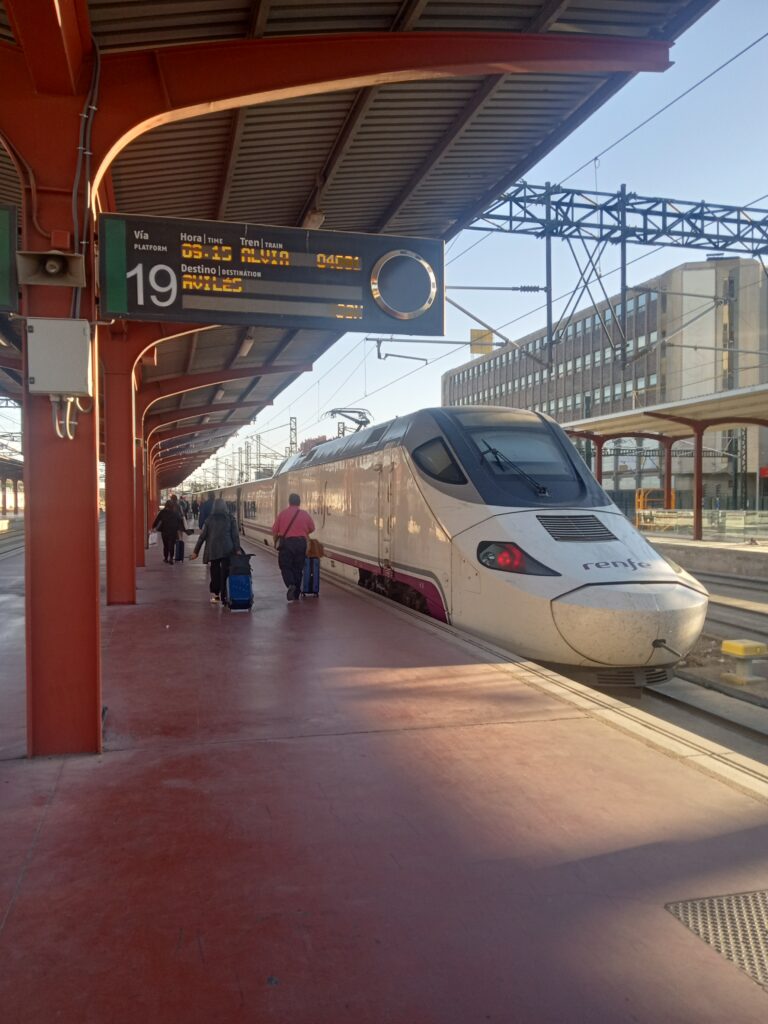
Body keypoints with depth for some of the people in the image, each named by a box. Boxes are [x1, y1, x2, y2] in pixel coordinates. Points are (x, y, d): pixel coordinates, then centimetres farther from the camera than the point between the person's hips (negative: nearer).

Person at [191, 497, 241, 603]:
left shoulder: (209, 519, 2)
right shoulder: (231, 518, 0)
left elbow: (202, 536, 4)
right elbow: (235, 535, -4)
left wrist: (196, 551, 9)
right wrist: (237, 550, -2)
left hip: (212, 551, 1)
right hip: (227, 550, -1)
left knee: (215, 573, 8)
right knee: (225, 573, 2)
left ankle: (215, 595, 9)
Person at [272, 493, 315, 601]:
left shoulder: (283, 513, -1)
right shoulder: (305, 514, 3)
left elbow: (275, 529, 3)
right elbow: (312, 529, 13)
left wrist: (275, 541, 20)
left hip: (286, 542, -2)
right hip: (301, 543, 2)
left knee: (285, 567, 6)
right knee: (298, 568, 11)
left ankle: (290, 585, -20)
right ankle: (296, 594, 15)